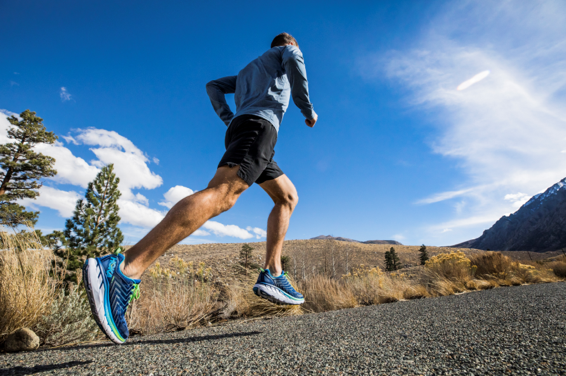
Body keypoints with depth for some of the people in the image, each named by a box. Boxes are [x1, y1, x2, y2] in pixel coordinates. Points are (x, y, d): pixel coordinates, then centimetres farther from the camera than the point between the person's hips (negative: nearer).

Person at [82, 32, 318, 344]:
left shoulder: (246, 72, 42)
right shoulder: (285, 50, 24)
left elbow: (213, 86, 33)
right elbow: (294, 61, -1)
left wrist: (230, 120, 23)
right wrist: (308, 109, 6)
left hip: (238, 130, 9)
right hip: (259, 124, -8)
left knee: (288, 197, 11)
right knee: (221, 194, -28)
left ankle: (271, 275, -3)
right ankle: (125, 269, -39)